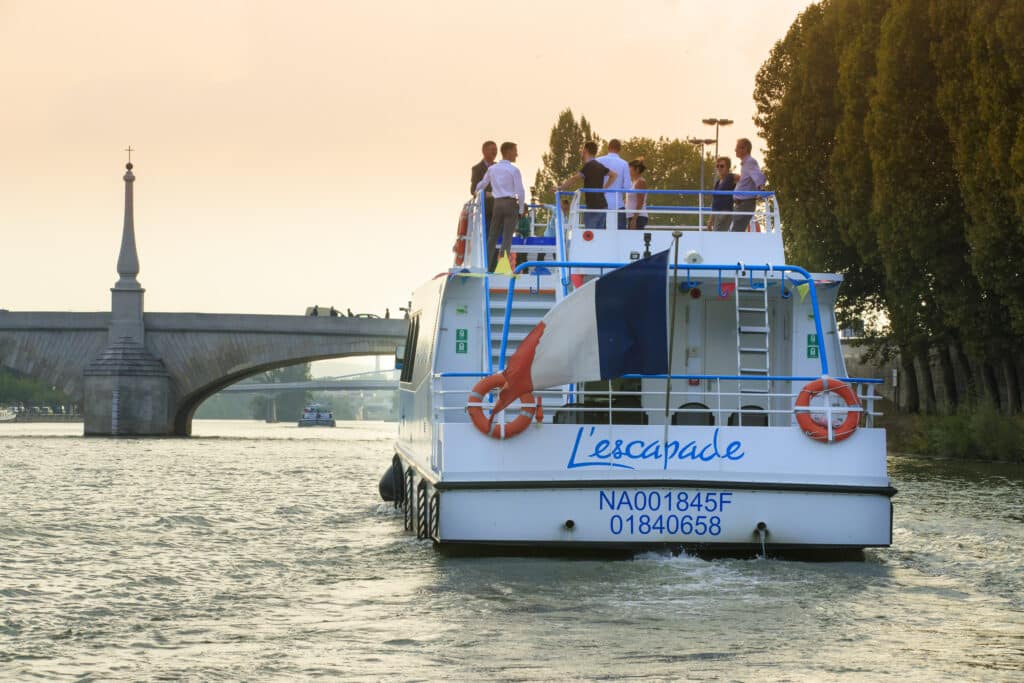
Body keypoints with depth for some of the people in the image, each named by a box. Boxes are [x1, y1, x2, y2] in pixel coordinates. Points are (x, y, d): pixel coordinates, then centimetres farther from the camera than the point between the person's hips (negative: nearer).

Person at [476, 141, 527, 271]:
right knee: (507, 237, -5)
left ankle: (489, 267, 7)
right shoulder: (514, 170, -6)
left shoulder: (492, 169, 9)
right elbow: (520, 192, -9)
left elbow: (481, 185, 22)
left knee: (493, 236, 10)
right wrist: (521, 210, 2)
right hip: (510, 204, -5)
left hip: (497, 204, 5)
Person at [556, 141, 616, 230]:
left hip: (592, 206, -8)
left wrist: (561, 188, -14)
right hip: (602, 205, 8)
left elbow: (575, 178, -23)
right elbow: (614, 175, 24)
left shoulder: (588, 166, -12)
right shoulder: (600, 166, 13)